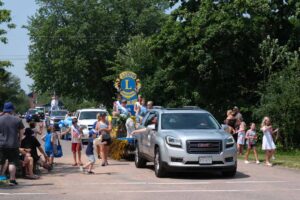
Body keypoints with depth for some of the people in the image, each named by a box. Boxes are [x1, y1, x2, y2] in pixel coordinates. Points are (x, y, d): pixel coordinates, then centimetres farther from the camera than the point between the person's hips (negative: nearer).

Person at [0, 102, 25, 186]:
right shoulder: (17, 120, -1)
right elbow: (21, 132, 4)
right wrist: (18, 140, 18)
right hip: (13, 144, 0)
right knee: (12, 162, 5)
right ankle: (12, 179, 2)